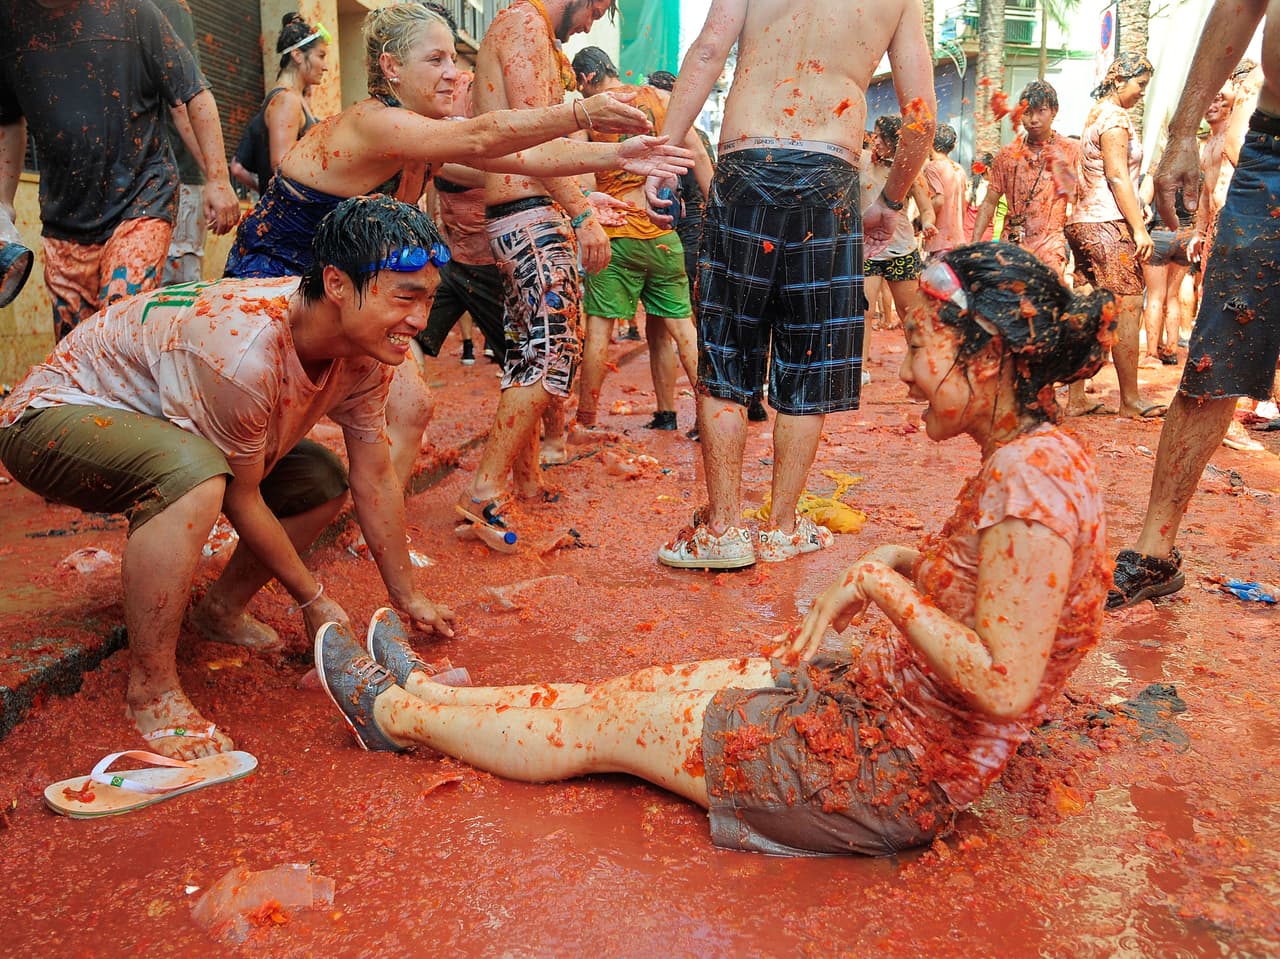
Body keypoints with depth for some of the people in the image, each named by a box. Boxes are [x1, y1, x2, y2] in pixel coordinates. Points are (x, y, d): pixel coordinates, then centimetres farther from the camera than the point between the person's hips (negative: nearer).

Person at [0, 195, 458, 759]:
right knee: (195, 475, -38)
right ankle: (151, 690, -20)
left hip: (159, 424, 8)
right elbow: (241, 500, -23)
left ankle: (221, 611, 18)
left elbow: (374, 480, -3)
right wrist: (314, 601, -12)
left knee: (323, 484, 0)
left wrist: (407, 597, 3)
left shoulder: (366, 351, -13)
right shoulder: (244, 352, -37)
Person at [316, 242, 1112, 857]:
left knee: (613, 721, 4)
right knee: (643, 687, 13)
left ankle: (395, 713, 24)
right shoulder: (1031, 459, 5)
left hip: (897, 764, -8)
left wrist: (887, 586, -22)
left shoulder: (1031, 475, -25)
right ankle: (425, 695, 30)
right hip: (886, 698, 8)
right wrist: (914, 563, 3)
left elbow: (1005, 685, -29)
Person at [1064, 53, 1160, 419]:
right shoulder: (1115, 118, -8)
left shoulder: (1095, 114, 20)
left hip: (1084, 223, 10)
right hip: (1109, 224, -10)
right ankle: (1130, 400, -2)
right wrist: (1140, 228, -16)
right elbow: (1118, 177, -15)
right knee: (1127, 308, -6)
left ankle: (1075, 398, 6)